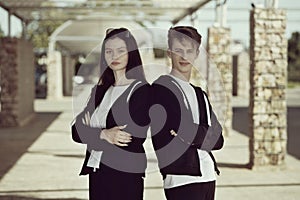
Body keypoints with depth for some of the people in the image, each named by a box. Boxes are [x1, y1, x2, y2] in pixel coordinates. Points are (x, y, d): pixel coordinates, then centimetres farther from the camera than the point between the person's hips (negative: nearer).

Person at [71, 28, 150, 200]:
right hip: (97, 174, 6)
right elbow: (77, 131, 3)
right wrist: (103, 134, -17)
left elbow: (133, 142, -16)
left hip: (125, 177, -6)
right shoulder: (100, 90, 11)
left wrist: (91, 134, -3)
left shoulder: (141, 90, -8)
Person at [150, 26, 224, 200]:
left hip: (207, 177, 8)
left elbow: (218, 139, 9)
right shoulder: (162, 88, -4)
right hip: (182, 179, -7)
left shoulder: (200, 94, 19)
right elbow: (162, 140, -13)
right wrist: (202, 136, -2)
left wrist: (187, 132, -8)